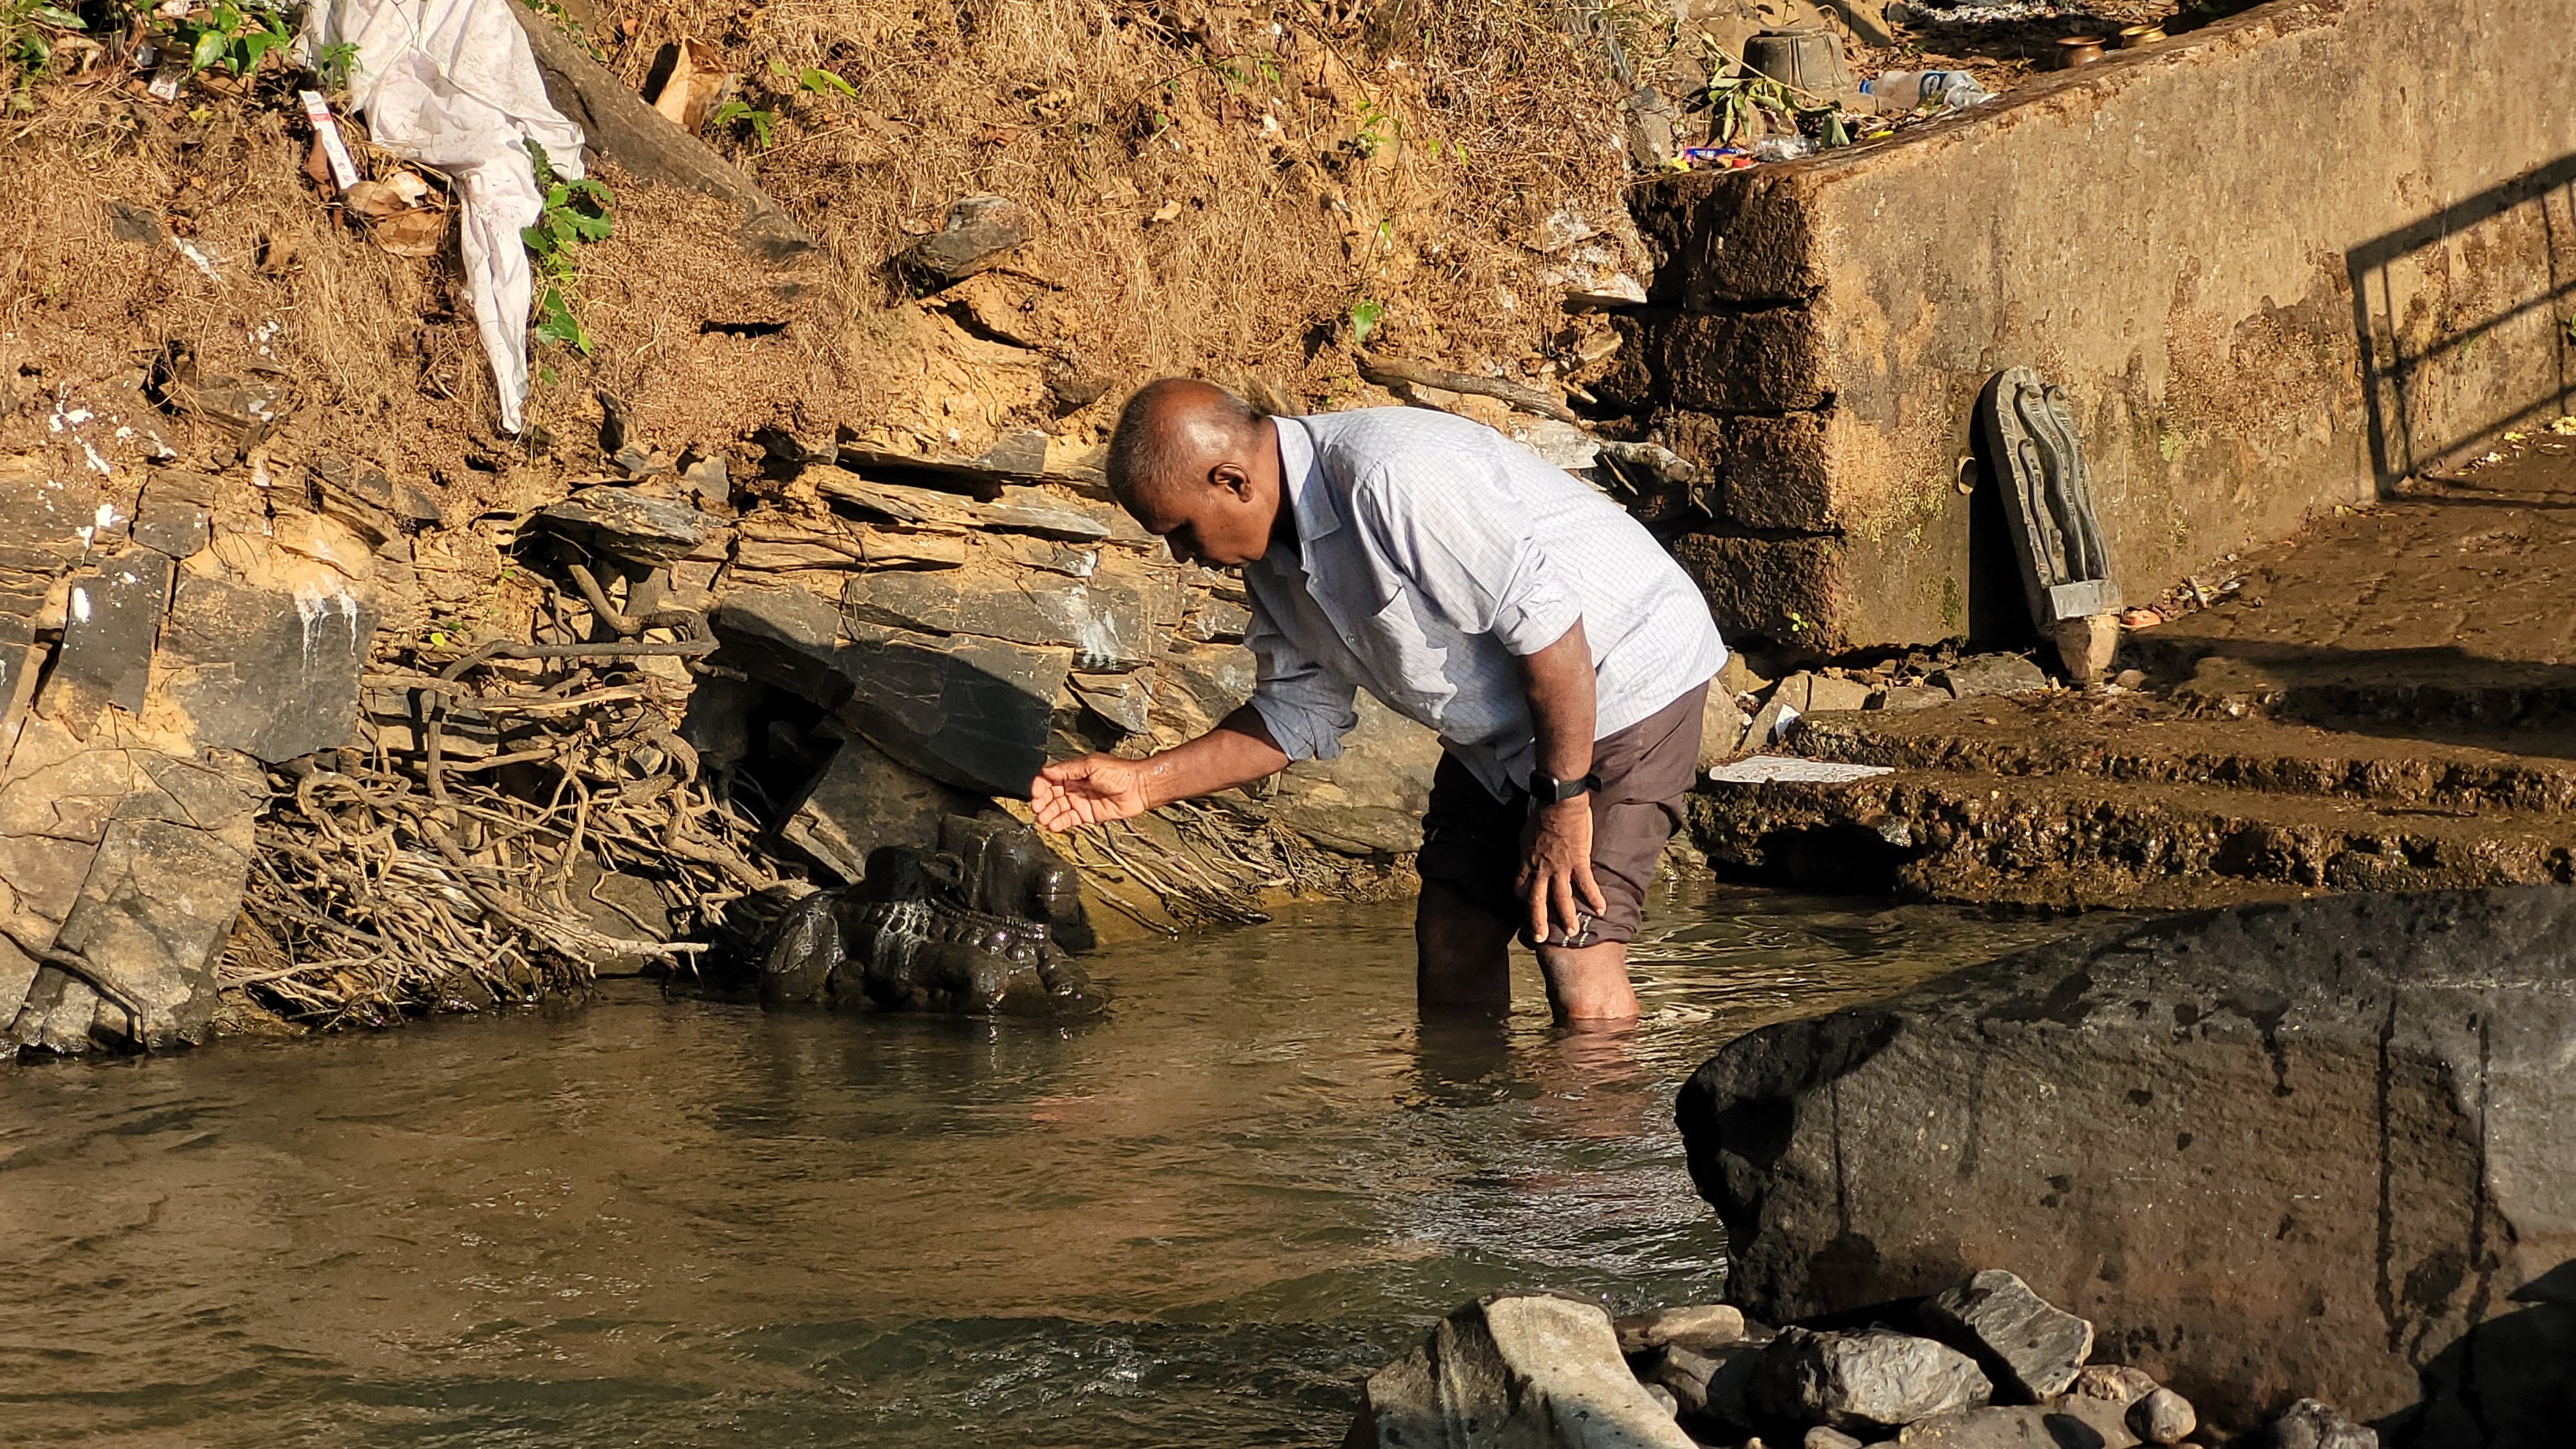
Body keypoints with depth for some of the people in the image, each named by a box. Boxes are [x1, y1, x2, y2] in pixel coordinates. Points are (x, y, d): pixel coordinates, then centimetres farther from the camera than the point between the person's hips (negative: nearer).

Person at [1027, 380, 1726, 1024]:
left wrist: (1562, 803, -22)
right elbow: (1301, 710, 10)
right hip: (1500, 730, 9)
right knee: (1450, 945, 4)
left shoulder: (1391, 481, -31)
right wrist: (1146, 783, 2)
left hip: (1626, 674, -9)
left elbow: (1547, 624, -28)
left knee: (1576, 955, -17)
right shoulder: (1274, 549, 0)